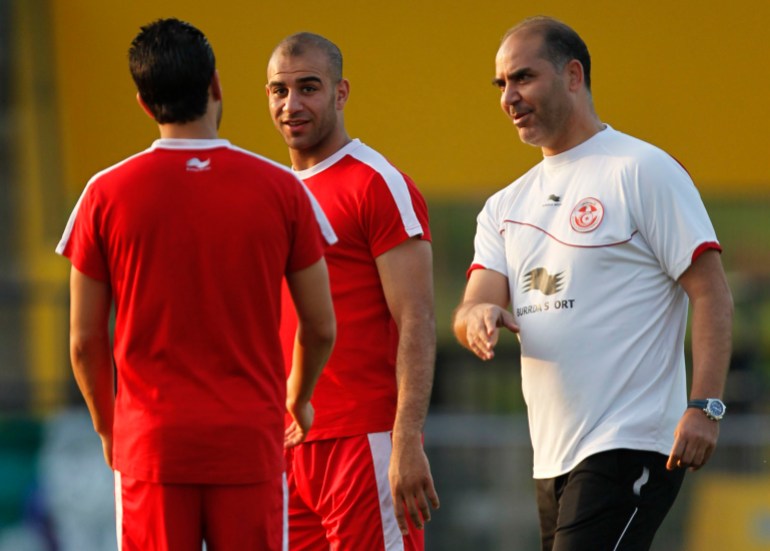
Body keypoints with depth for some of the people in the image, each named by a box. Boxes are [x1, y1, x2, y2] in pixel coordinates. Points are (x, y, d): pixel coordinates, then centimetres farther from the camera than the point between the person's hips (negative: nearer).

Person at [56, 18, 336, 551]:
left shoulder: (107, 194, -2)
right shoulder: (280, 188, -1)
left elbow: (86, 340, 2)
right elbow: (321, 328, 6)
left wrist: (107, 427, 19)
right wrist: (298, 399, 26)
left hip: (152, 442, 0)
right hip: (250, 443, 0)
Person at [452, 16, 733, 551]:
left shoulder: (643, 171, -4)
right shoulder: (506, 205, 18)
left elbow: (711, 294, -8)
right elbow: (476, 303, 7)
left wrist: (705, 406, -19)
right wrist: (479, 318, -19)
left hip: (629, 447, -8)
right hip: (554, 460, 8)